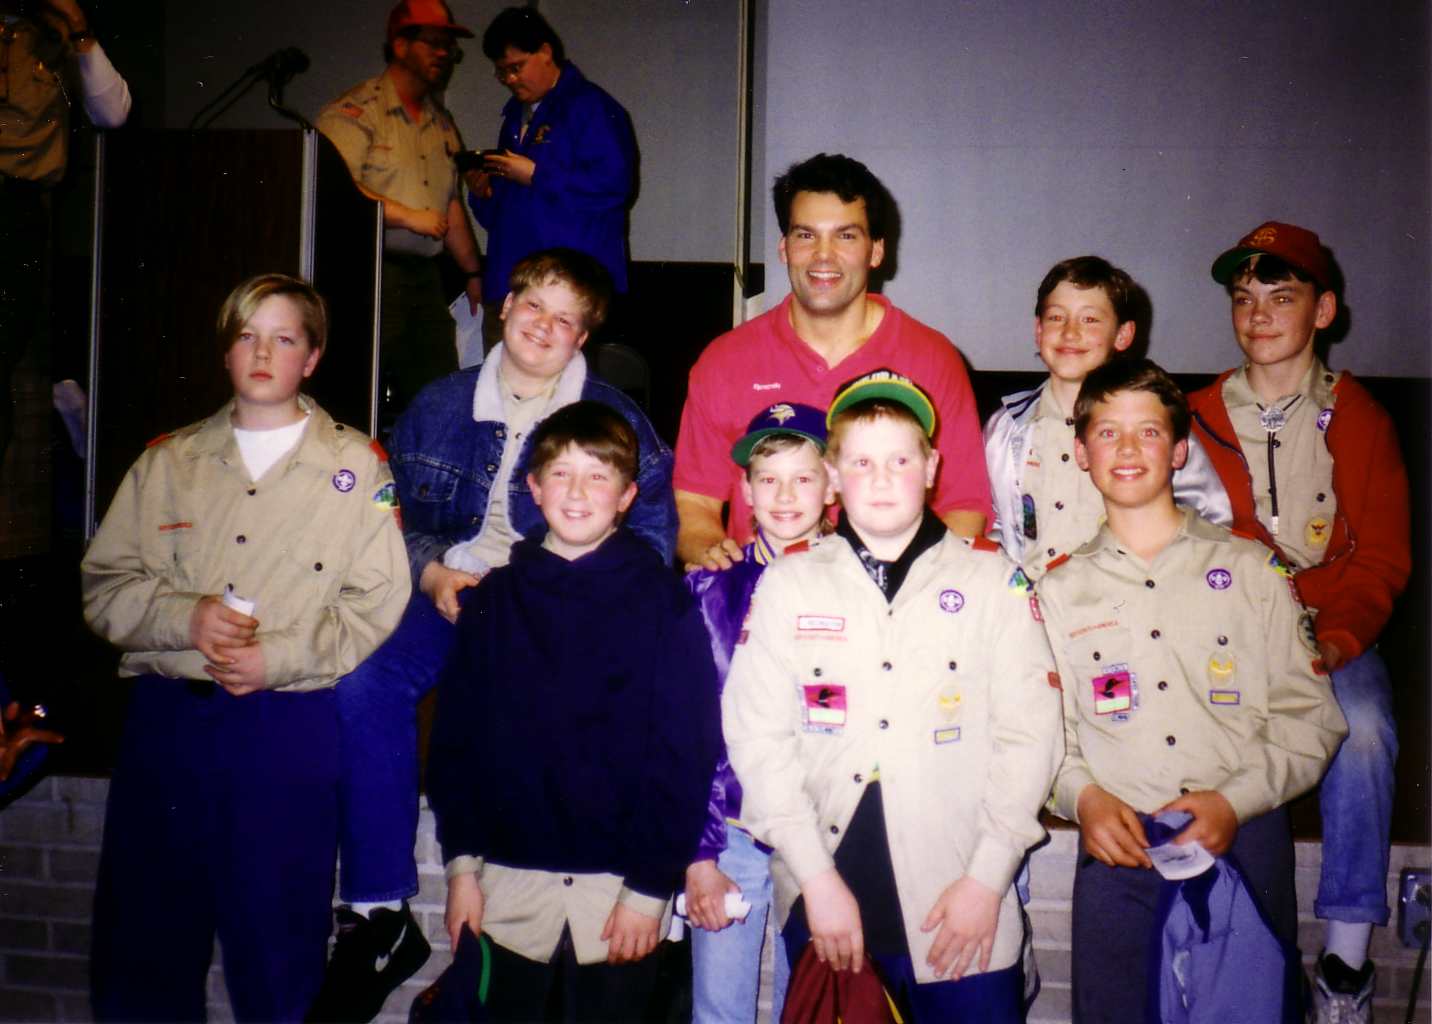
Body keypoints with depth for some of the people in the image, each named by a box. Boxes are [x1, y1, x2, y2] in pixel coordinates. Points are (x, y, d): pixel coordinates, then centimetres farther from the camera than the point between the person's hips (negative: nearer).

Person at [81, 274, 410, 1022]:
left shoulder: (357, 468, 3)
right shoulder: (168, 460, 13)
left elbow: (377, 605, -4)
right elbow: (103, 584, 9)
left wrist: (277, 657, -13)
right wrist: (186, 617, -9)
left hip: (291, 726, -3)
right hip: (166, 716, 3)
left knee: (277, 946, 4)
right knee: (139, 940, 9)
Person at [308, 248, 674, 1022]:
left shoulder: (616, 420, 7)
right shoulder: (440, 405, 15)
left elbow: (652, 537, 0)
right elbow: (393, 510, 17)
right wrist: (431, 573, -4)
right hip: (447, 593, 3)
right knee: (365, 682, -28)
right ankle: (379, 914, -15)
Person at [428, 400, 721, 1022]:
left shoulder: (662, 601, -3)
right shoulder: (495, 598, 5)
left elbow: (686, 752, -6)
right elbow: (455, 737, 6)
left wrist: (651, 887, -9)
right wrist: (461, 864, 1)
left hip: (620, 884, -2)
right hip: (508, 883, 2)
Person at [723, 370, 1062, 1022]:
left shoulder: (992, 581, 2)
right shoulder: (787, 585, 4)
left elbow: (1029, 734, -1)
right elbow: (757, 737, -2)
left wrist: (987, 878, -7)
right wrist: (817, 879, -7)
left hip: (961, 908, 0)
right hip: (824, 901, 1)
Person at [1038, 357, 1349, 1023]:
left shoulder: (1248, 569, 9)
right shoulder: (1060, 592, 11)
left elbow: (1310, 717, 5)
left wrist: (1237, 799, -9)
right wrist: (1082, 796, -11)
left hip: (1246, 842, 0)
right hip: (1119, 850, 0)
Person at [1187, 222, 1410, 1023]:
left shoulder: (1361, 420, 7)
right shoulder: (1198, 419, 7)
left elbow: (1383, 558, 3)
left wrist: (1334, 641, -15)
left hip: (1335, 633, 0)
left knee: (1362, 730, -29)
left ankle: (1348, 958, -16)